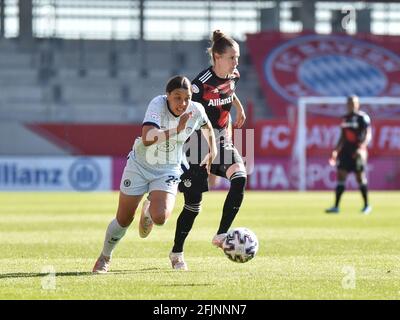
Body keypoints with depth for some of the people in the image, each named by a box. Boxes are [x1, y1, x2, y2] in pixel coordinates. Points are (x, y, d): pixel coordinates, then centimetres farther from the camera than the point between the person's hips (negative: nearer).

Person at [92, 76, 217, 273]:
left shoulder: (196, 111, -15)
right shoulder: (158, 104, -27)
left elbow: (207, 127, 11)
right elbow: (147, 138, -43)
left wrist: (212, 153, 10)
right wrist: (176, 130, -51)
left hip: (167, 170, 2)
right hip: (140, 165, -2)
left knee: (160, 218, -22)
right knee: (124, 220, 3)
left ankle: (148, 210, 18)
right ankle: (105, 257, 32)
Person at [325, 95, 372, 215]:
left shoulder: (363, 117, -6)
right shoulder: (345, 118, 14)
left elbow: (368, 135, -11)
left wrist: (361, 148, -24)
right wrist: (336, 151, 15)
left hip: (357, 152, -6)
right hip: (346, 150, 6)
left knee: (360, 177, 0)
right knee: (340, 176, -1)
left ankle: (366, 205, 13)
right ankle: (336, 206, -3)